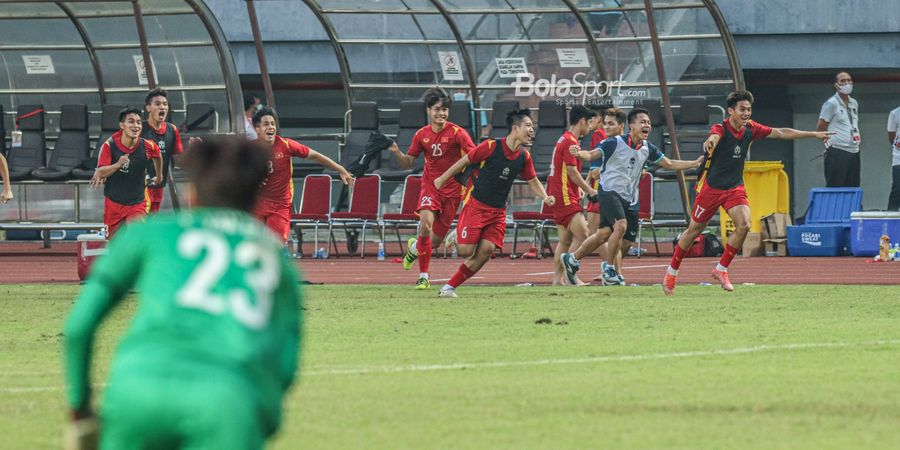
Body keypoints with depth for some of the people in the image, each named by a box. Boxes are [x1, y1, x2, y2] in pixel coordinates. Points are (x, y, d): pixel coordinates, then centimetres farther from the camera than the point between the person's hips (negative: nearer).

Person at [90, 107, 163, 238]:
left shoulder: (147, 146, -12)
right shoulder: (109, 145, -15)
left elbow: (157, 155, 14)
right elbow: (100, 173, -21)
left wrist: (159, 176, 29)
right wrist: (117, 165, -39)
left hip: (137, 202, -1)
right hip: (113, 202, 1)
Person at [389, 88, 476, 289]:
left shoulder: (456, 132, -9)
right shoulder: (422, 135, 1)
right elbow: (408, 163, 8)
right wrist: (396, 152, -12)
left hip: (452, 189, -1)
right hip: (430, 186, 1)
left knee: (436, 240, 4)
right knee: (425, 226, -24)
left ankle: (414, 247, 42)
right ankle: (424, 277, -10)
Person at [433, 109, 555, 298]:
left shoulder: (524, 156, 1)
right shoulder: (491, 147, -15)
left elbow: (533, 181, 14)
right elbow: (465, 161, -3)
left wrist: (545, 197, -5)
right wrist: (442, 179, 6)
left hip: (498, 211, 5)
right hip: (475, 205, -5)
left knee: (486, 250, -11)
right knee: (466, 250, -12)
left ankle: (450, 287, -1)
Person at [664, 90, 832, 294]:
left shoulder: (750, 129, -4)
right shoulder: (720, 130, -21)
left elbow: (781, 133, 5)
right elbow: (714, 136, -46)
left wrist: (814, 134, 6)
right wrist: (710, 141, -72)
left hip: (735, 188, 4)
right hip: (711, 187, -4)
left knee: (744, 225, -18)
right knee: (694, 230, 6)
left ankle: (721, 269, -1)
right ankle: (672, 272, 26)